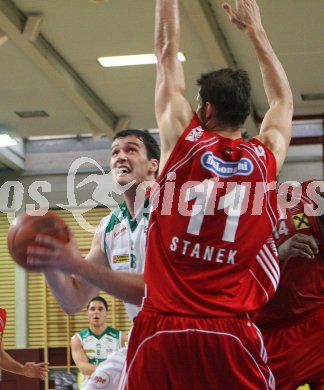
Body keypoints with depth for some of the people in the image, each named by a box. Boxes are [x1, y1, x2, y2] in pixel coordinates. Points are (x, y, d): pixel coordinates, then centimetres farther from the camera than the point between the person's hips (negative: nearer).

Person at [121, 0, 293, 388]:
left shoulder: (182, 140, 1)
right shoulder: (266, 157, 7)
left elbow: (167, 53, 15)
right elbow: (283, 100, 29)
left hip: (162, 331, -1)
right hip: (231, 336, 1)